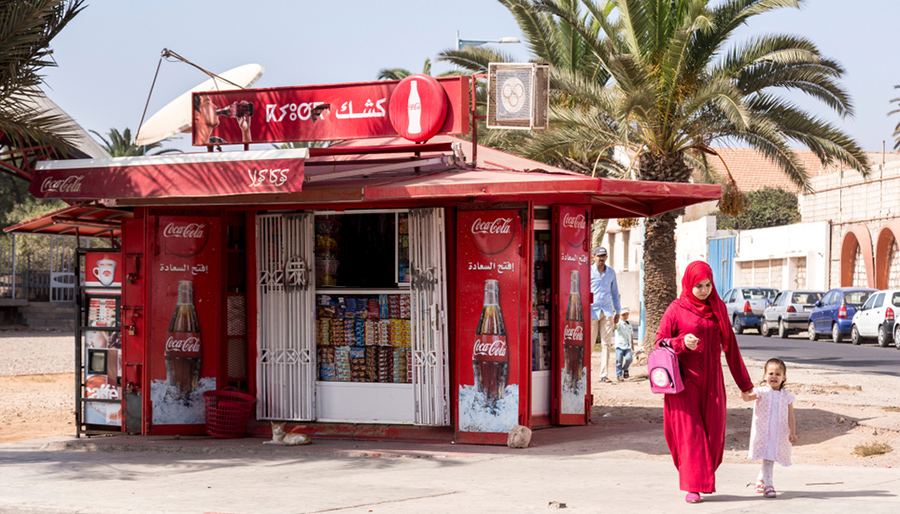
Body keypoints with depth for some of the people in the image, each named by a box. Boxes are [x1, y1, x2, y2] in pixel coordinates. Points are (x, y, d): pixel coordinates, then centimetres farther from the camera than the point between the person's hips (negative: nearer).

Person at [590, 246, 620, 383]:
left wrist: (617, 312, 15)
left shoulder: (611, 273, 11)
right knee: (589, 343, -1)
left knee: (606, 343, -3)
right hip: (592, 311, -3)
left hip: (607, 312, 3)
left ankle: (604, 374, -2)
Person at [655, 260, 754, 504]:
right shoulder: (677, 309, -3)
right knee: (689, 431, -5)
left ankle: (705, 478, 24)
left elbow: (730, 346, 10)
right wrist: (682, 342, -22)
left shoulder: (718, 308, 8)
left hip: (711, 380, 3)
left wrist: (744, 383, 10)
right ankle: (693, 486, -1)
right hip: (685, 379, -3)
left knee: (713, 431, 3)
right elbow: (660, 341, -1)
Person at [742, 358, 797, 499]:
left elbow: (790, 416, 5)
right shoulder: (761, 392, -2)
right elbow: (748, 398, -18)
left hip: (780, 434, 3)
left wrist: (792, 433, -2)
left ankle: (761, 480, 35)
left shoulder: (786, 396, 5)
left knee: (771, 458, 13)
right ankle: (767, 486, -12)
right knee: (767, 458, -11)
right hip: (763, 433, -3)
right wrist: (745, 392, -40)